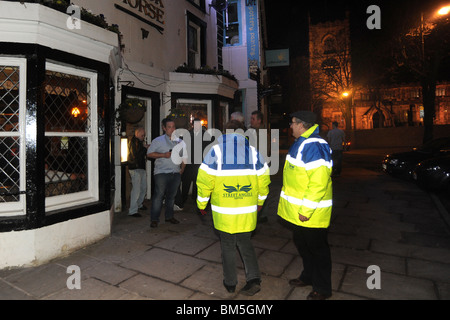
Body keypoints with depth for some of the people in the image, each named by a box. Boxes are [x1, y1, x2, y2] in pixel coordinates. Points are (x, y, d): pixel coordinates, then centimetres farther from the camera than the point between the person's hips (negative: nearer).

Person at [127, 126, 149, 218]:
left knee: (143, 188, 16)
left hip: (142, 168, 9)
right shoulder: (133, 142, -12)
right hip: (135, 169, -9)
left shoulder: (140, 142, 17)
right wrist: (145, 148, -16)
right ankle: (132, 211, -5)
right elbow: (136, 156, -22)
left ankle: (139, 205, 34)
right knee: (136, 190, -10)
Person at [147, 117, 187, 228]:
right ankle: (154, 219, 6)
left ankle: (169, 216, 25)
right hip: (161, 173, -4)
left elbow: (184, 157, 20)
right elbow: (149, 154, 0)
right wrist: (163, 155, -12)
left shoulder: (180, 142, 12)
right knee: (159, 195, -4)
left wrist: (182, 169, 8)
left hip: (175, 173, 4)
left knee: (171, 195, 12)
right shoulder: (158, 141, 1)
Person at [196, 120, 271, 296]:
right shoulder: (253, 151, 1)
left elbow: (204, 181, -10)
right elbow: (263, 180, 6)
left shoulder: (216, 151, -8)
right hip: (248, 211, 3)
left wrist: (201, 204, 4)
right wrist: (259, 201, 20)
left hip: (224, 212, -2)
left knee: (228, 246, 14)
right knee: (245, 243, 20)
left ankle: (230, 283, 27)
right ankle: (254, 279, 10)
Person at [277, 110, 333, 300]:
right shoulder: (300, 144, 10)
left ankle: (322, 288, 27)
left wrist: (306, 210, -25)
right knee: (302, 244, 23)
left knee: (317, 249, 8)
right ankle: (308, 277, 43)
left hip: (311, 213, -10)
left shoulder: (314, 146, -24)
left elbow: (319, 183, -28)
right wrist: (294, 207, 23)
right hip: (297, 212, 10)